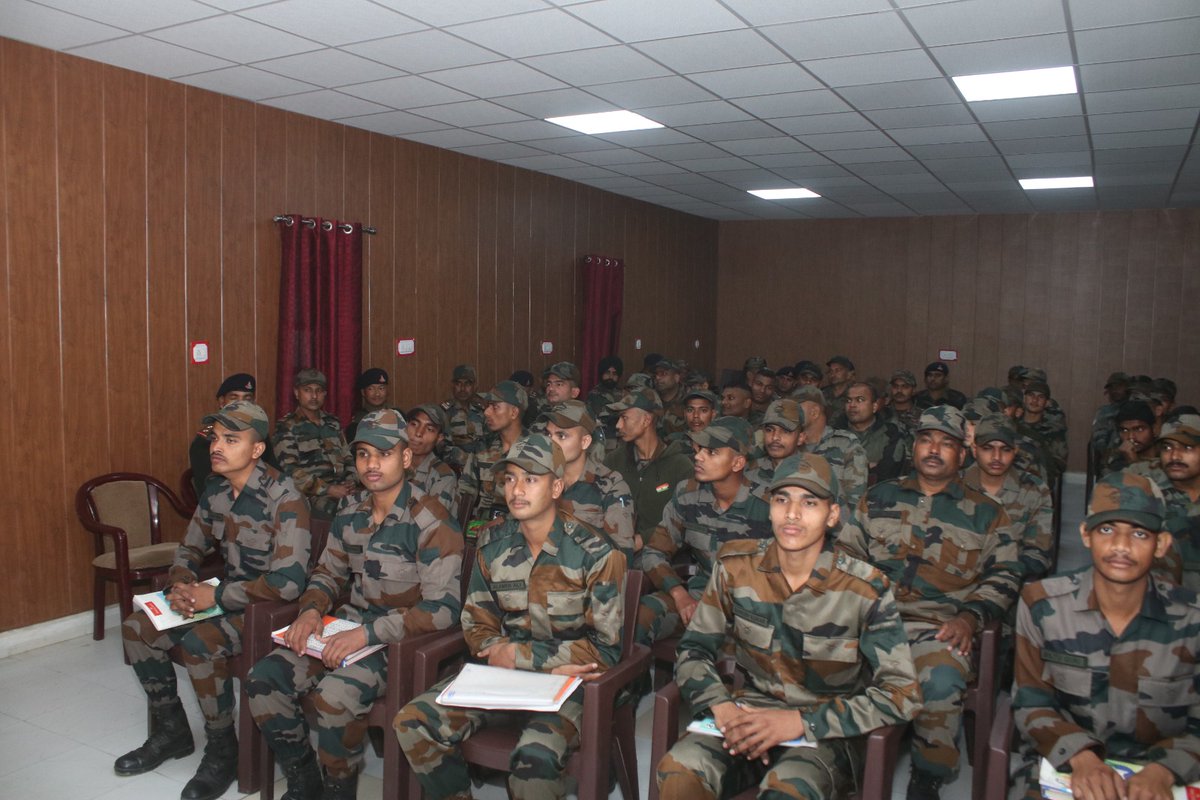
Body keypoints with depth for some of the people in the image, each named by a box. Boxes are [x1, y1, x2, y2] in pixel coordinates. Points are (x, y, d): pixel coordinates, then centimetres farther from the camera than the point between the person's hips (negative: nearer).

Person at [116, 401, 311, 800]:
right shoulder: (215, 488, 1)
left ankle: (222, 751, -7)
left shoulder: (283, 497, -24)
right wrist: (180, 585, -9)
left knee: (199, 643, -30)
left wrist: (216, 596, -24)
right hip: (228, 595, 9)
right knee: (136, 628, 1)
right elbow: (190, 549, 14)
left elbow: (288, 582, -31)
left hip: (271, 606, -8)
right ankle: (171, 730, 20)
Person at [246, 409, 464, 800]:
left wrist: (369, 633, -27)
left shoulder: (431, 522, -15)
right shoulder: (350, 513, 7)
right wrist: (311, 609, -4)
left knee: (335, 694, -31)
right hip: (349, 625, 7)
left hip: (403, 641, -7)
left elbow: (442, 608, -20)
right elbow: (328, 572, 19)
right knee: (263, 679, -8)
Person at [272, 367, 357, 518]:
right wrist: (328, 490, -16)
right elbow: (290, 470, -7)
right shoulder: (286, 427, 3)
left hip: (341, 489, 5)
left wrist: (352, 481, 1)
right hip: (312, 495, -5)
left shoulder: (333, 423, 20)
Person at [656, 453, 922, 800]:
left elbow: (902, 694, -11)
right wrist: (722, 706, -17)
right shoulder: (736, 567, -3)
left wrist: (801, 721, -21)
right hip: (751, 714, 3)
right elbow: (694, 650, 5)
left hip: (827, 733, -2)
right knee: (678, 769, -27)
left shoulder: (865, 589, -10)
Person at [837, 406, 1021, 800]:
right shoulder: (878, 498, 18)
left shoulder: (985, 513, 15)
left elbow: (1004, 575, 10)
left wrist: (970, 616, -6)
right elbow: (846, 553, 16)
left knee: (940, 682, -33)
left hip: (938, 623, -1)